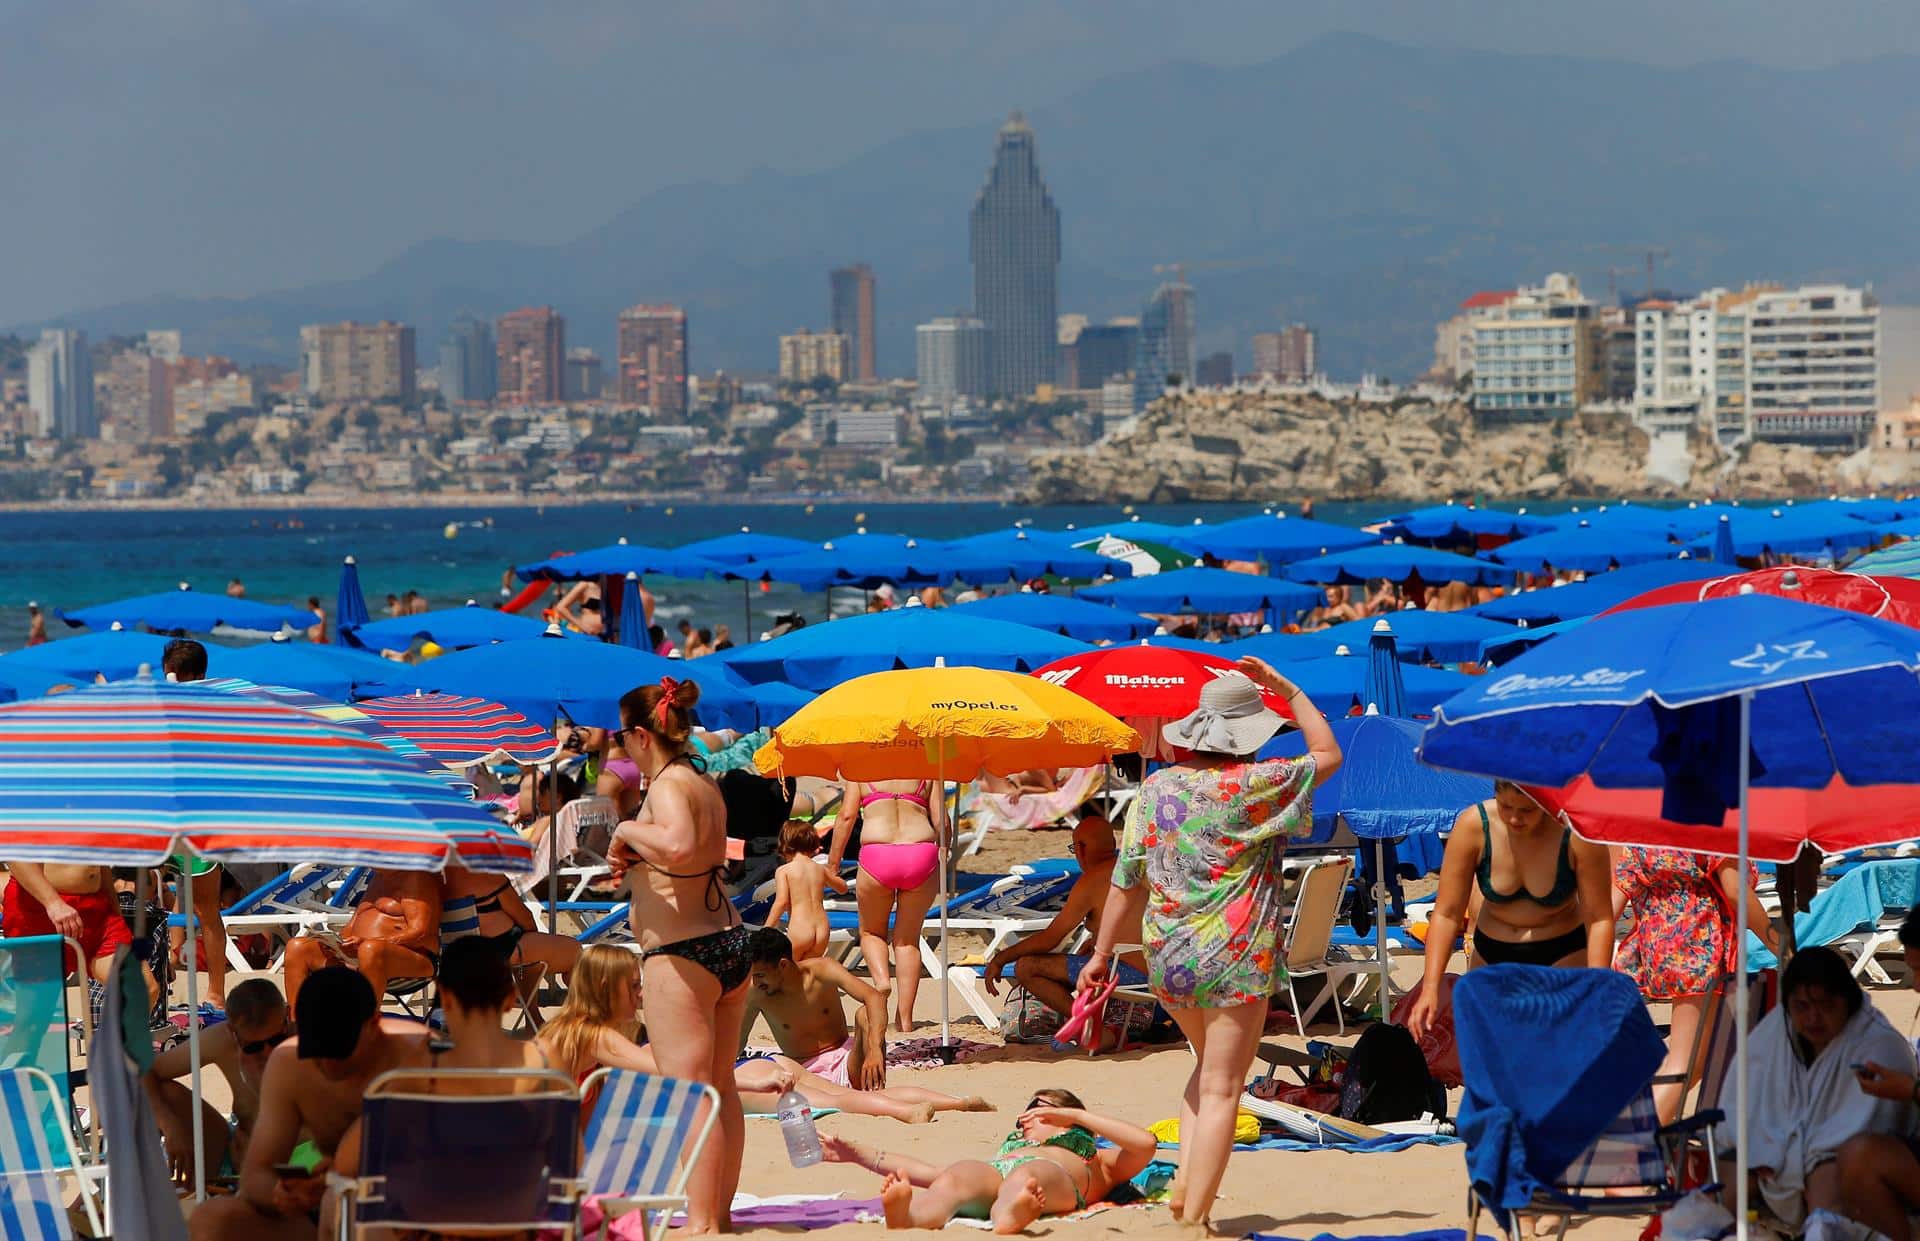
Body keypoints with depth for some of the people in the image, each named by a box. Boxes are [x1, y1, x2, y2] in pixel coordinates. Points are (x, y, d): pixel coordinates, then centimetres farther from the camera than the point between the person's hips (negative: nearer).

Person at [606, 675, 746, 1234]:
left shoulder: (667, 786, -14)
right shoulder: (706, 785, 14)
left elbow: (678, 845, -36)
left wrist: (628, 829, -19)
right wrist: (635, 859, 16)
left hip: (681, 955, -10)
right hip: (730, 941, 10)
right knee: (721, 1089, 15)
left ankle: (701, 1222, -7)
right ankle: (720, 1213, 23)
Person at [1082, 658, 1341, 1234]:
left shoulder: (1155, 788, 3)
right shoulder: (1252, 785, -11)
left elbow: (1127, 881, 7)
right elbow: (1327, 754, 3)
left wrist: (1103, 953, 16)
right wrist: (1289, 691, 10)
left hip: (1167, 960, 6)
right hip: (1235, 960, -6)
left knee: (1208, 1067, 26)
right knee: (1221, 1090, -1)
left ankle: (1185, 1181, 13)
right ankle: (1193, 1219, -4)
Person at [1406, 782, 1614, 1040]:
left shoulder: (1577, 833, -23)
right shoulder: (1472, 826, -18)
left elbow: (1599, 919, -17)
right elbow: (1446, 914, -15)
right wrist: (1430, 988, -22)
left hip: (1563, 955, -3)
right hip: (1491, 955, 3)